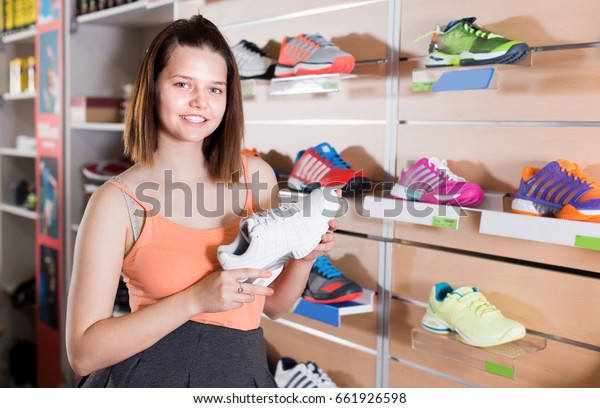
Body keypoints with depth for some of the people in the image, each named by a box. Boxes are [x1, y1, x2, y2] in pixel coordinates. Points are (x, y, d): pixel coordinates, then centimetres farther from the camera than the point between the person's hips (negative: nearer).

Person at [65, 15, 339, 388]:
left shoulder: (256, 175, -2)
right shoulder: (118, 201, -14)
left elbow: (272, 305, 7)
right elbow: (83, 353, -17)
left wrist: (304, 259, -12)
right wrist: (197, 300, -24)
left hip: (245, 374, 4)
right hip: (153, 378, -3)